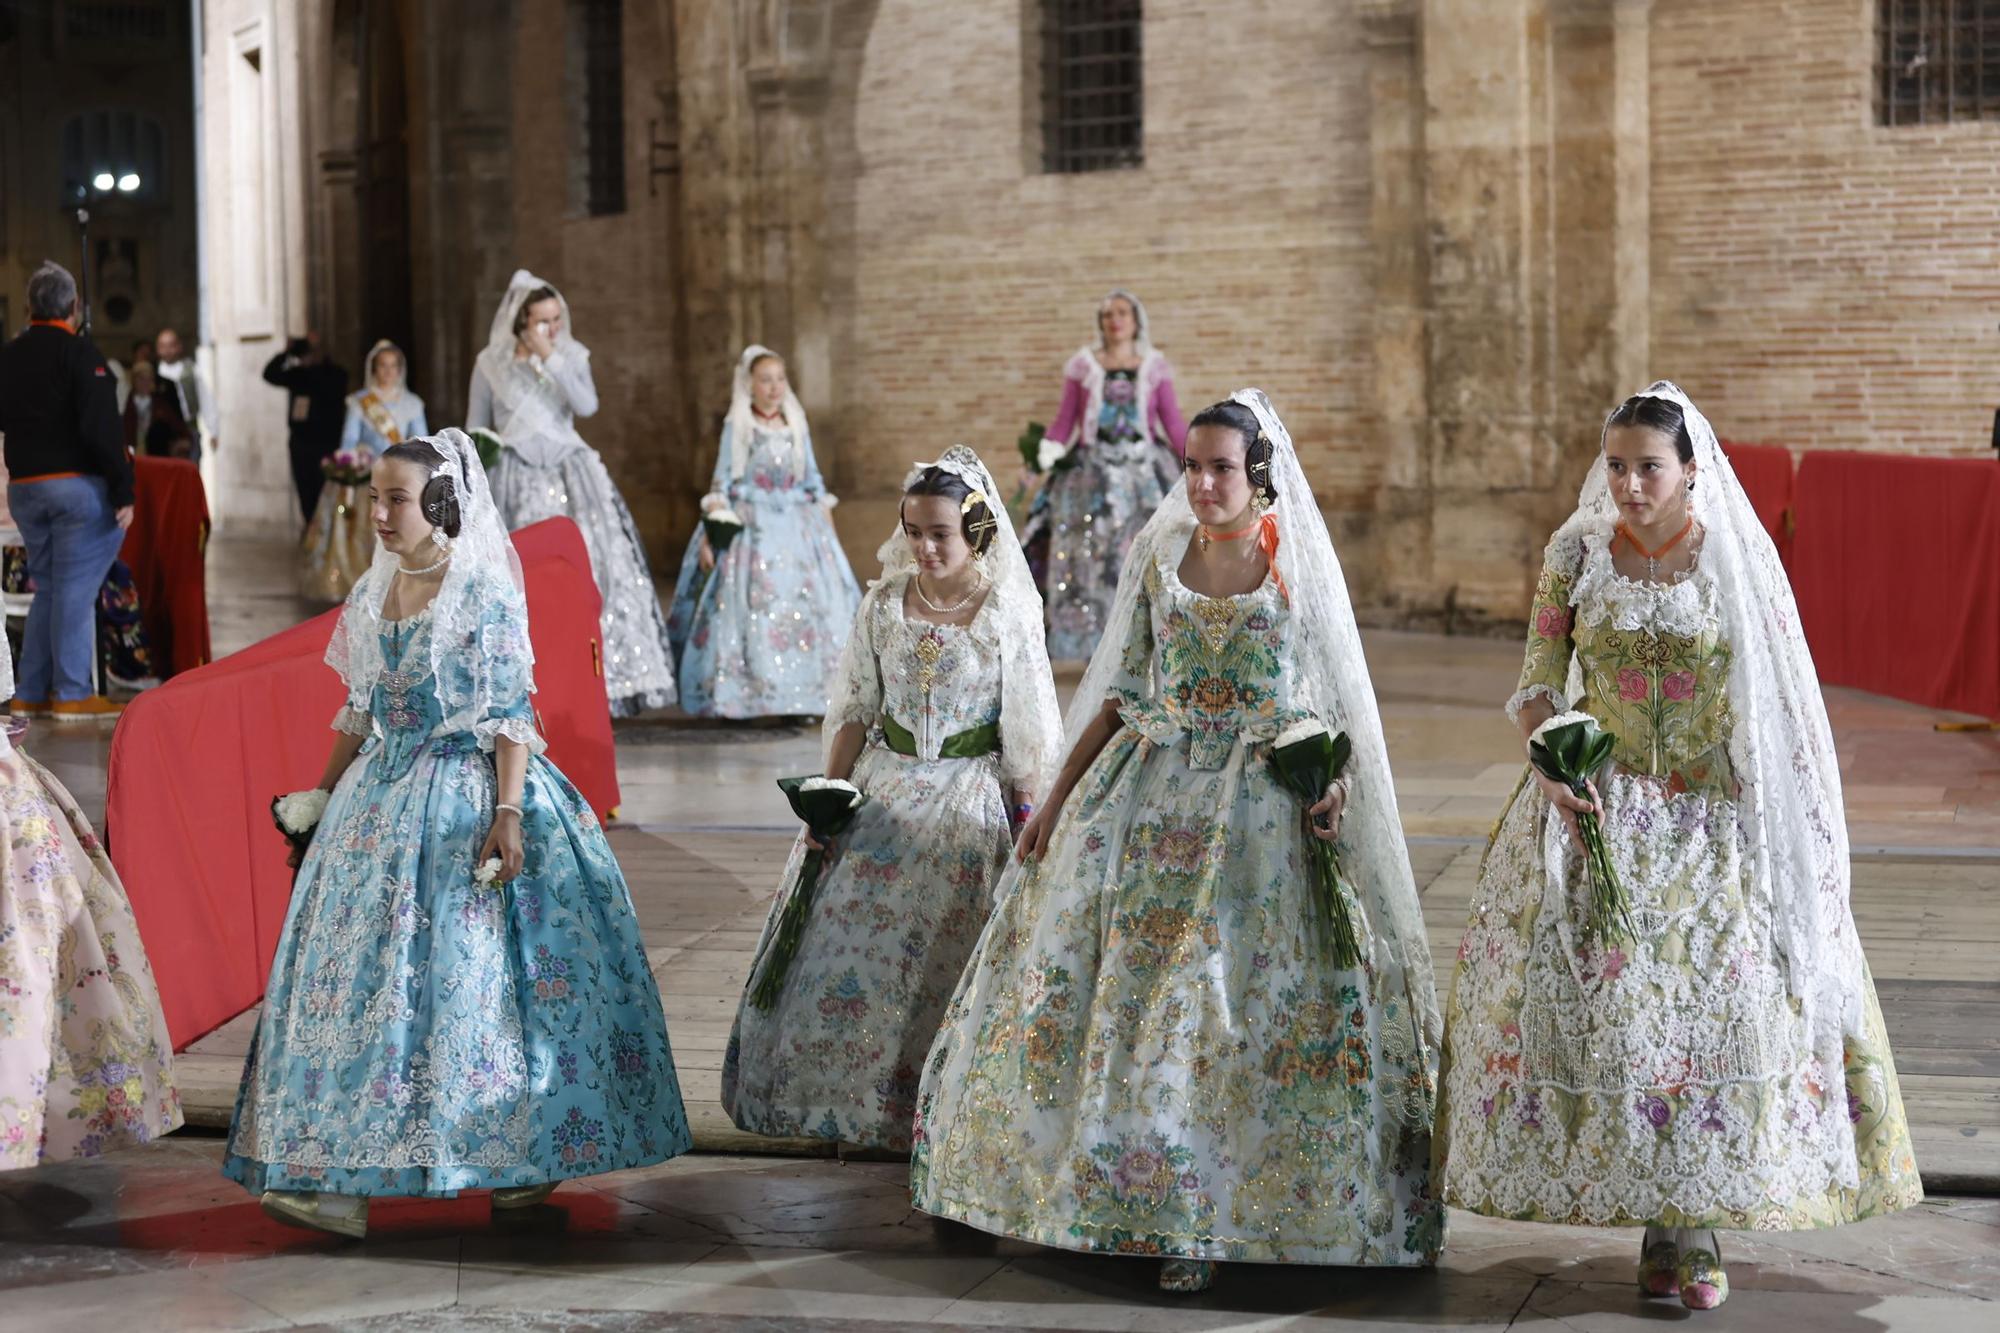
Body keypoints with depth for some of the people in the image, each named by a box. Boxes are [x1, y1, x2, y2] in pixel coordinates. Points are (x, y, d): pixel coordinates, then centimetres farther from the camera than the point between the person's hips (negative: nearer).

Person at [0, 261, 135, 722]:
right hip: (78, 483, -6)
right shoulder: (78, 354, -11)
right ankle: (72, 693, -4)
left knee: (47, 588, 15)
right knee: (75, 589, -4)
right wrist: (123, 490, -16)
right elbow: (102, 428, -17)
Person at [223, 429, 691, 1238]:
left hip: (468, 795, -7)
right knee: (358, 965, 0)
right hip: (383, 798, 7)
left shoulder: (485, 593, -9)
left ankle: (528, 1154, 2)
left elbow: (511, 714, -12)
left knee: (470, 969, -8)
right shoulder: (374, 594, 11)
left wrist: (507, 812, -21)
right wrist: (321, 799, 18)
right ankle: (344, 1181, 3)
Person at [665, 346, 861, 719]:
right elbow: (721, 482, -2)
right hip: (749, 529, -4)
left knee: (806, 604, -3)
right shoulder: (736, 426, 0)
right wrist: (710, 534, -10)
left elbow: (814, 483, 15)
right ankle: (741, 698, -3)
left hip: (797, 528, 4)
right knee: (750, 606, -8)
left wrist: (830, 534, 12)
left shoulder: (798, 426, 10)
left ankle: (799, 699, 0)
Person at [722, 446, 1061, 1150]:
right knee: (847, 943, 2)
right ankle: (853, 1105, 18)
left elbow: (1029, 731, -5)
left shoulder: (1007, 611, -8)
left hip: (970, 799, -3)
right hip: (882, 793, 3)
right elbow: (854, 712, 7)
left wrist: (1029, 823, -7)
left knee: (944, 958, 0)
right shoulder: (883, 603, 2)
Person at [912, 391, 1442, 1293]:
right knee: (1124, 991, 3)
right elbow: (1122, 693, 11)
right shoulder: (1159, 558, 7)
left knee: (1231, 1005, -5)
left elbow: (1334, 704, 0)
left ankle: (1199, 1221, 5)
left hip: (1263, 807, -3)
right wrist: (1057, 797, 9)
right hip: (1154, 796, 4)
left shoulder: (1298, 571, -2)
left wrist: (1331, 792, -17)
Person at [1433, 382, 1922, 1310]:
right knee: (1609, 999, -5)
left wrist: (1779, 824, -4)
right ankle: (1671, 1220, 7)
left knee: (1719, 998, -6)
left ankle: (1691, 1219, 5)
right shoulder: (1576, 553, 1)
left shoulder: (1737, 558, -2)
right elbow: (1537, 683, 1)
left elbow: (1780, 703, 1)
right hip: (1600, 812, 1)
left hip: (1715, 819, -1)